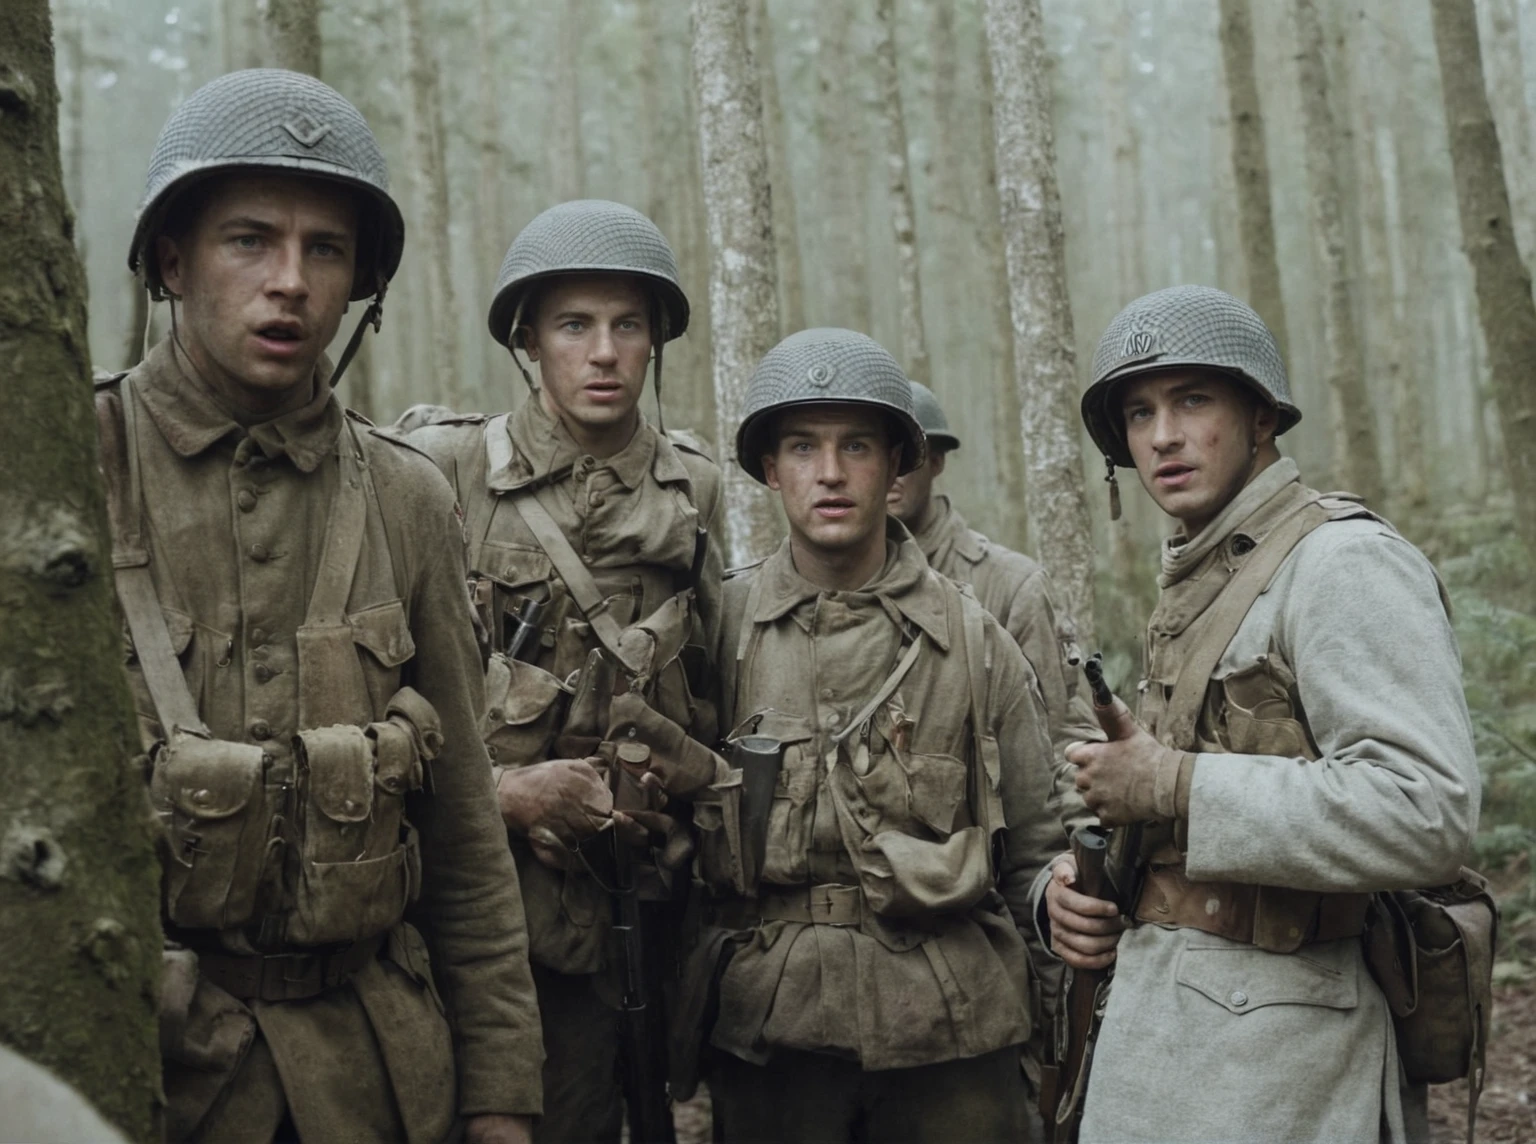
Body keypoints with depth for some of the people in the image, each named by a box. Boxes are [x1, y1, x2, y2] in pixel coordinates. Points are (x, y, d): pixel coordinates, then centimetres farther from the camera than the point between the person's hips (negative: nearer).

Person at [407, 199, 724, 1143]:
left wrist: (681, 781, -1)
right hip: (498, 895, -3)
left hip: (653, 910, 3)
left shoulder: (698, 489, 8)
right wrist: (505, 790, -14)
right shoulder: (445, 472, -3)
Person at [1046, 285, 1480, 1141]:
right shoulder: (1197, 585, 15)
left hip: (1266, 1040, -9)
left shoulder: (1345, 564, -14)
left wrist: (1174, 786, -20)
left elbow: (1428, 815, -26)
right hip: (1165, 1021, 9)